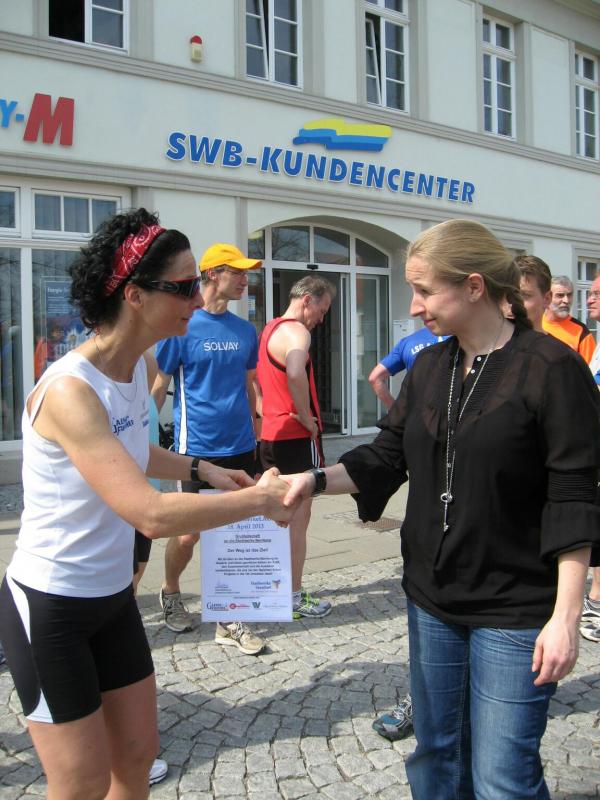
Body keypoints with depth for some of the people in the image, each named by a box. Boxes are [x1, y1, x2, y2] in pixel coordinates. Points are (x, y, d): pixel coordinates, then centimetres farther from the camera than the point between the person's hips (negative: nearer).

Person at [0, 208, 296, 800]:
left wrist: (200, 468, 8)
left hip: (112, 596, 8)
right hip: (49, 607, -8)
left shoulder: (137, 364, -1)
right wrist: (260, 500, -24)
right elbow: (153, 514, -36)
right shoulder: (68, 390, -28)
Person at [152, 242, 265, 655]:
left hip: (241, 449, 5)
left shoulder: (246, 330, 8)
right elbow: (158, 388, -5)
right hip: (198, 450, -5)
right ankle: (171, 593, 36)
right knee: (189, 533, 7)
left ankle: (229, 620, 20)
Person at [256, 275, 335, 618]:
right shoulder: (297, 331, -16)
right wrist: (306, 418, -25)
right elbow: (295, 373, -38)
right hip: (297, 437, -9)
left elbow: (261, 379, 27)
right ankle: (294, 598, 9)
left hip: (271, 435, 9)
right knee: (298, 519, 0)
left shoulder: (270, 329, 16)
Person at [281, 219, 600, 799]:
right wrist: (317, 479, -10)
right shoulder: (429, 367, 6)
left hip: (515, 610, -6)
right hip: (431, 599, 6)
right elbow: (386, 457, 6)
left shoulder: (551, 368, -14)